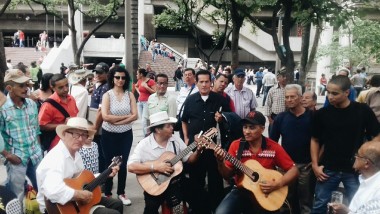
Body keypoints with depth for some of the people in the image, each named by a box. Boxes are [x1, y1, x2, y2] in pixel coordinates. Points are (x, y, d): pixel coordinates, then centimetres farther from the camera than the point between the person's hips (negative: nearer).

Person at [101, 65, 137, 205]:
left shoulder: (130, 95, 0)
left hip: (126, 134, 2)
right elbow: (105, 116, -18)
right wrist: (125, 116, -15)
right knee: (109, 164, 9)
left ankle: (121, 193, 28)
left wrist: (117, 121, -17)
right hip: (109, 134, -2)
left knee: (123, 164, 12)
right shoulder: (107, 95, -6)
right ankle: (107, 193, 24)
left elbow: (135, 116, -8)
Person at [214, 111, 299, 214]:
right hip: (241, 191, 0)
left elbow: (294, 170, -1)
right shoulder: (236, 145, -3)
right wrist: (220, 162, -21)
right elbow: (227, 175, -2)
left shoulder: (273, 147, -6)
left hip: (265, 195, 0)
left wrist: (278, 184, -16)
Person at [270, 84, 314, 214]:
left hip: (306, 165, -2)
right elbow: (272, 141, 4)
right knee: (288, 198, 16)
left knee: (306, 200, 9)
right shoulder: (280, 118, 0)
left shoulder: (312, 116, -6)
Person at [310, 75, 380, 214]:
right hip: (328, 169, 1)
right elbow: (315, 140, 6)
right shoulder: (322, 113, -4)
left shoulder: (363, 111, -8)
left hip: (355, 169, -1)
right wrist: (315, 165, 0)